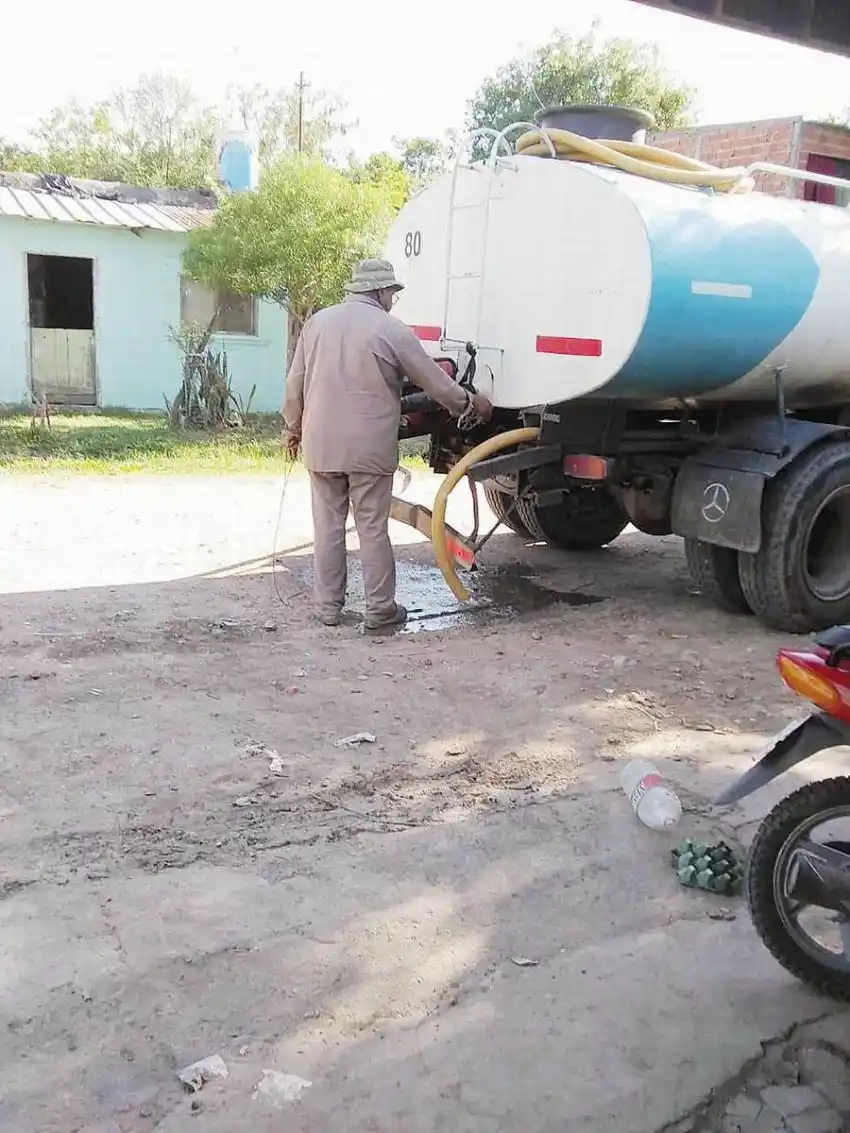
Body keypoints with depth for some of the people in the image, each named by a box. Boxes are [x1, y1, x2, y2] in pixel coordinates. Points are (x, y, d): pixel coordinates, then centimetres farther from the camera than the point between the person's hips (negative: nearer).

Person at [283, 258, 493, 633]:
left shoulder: (317, 322, 7)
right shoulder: (392, 330, -5)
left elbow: (295, 384, 11)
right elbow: (435, 381, 1)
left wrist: (294, 428, 24)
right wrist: (470, 401, 17)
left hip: (320, 444, 4)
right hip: (369, 448, -4)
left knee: (328, 526, 11)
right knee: (372, 529, 4)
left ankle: (328, 607, 17)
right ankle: (380, 609, 11)